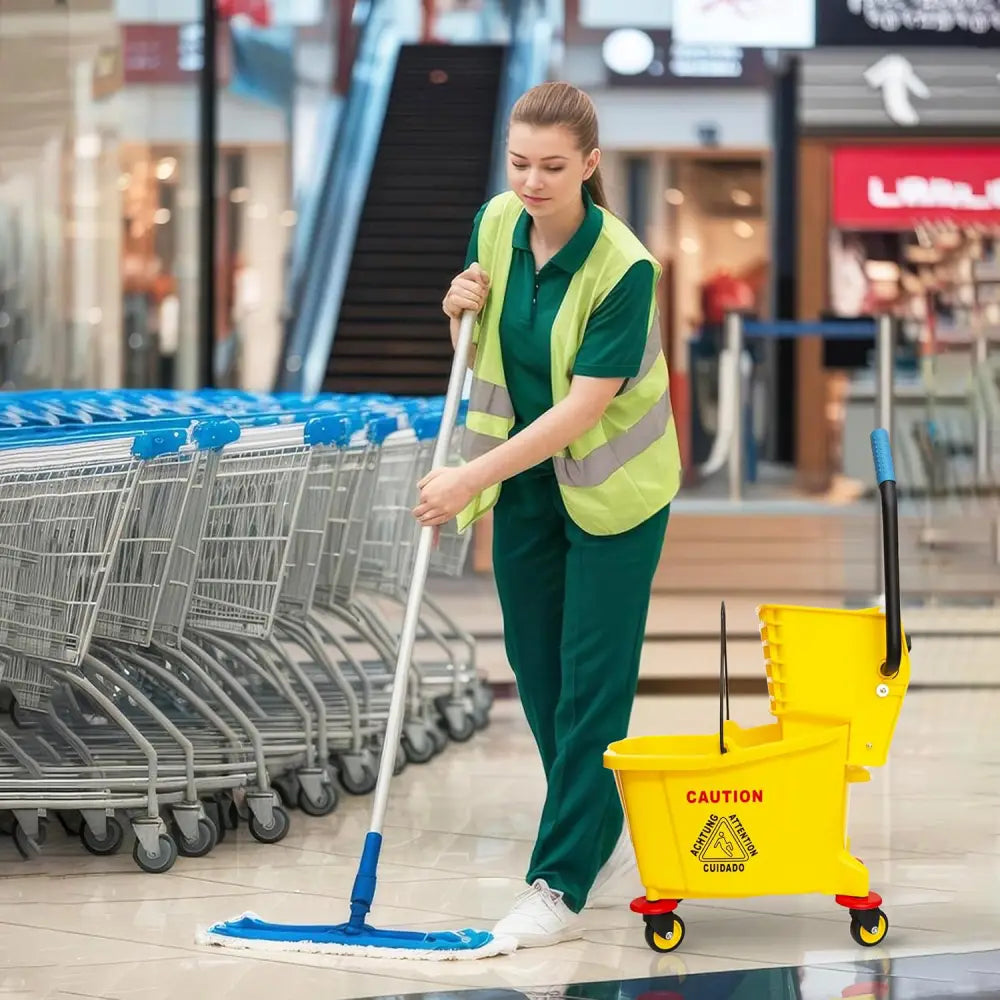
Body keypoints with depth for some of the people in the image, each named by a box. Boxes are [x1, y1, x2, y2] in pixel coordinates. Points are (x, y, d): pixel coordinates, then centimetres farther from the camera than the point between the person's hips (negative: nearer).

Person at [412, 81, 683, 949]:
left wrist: (472, 479, -30)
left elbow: (582, 407, -27)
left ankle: (561, 885, -3)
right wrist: (463, 312, -16)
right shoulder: (495, 225, -8)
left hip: (611, 485, -6)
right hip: (524, 480, 6)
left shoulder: (623, 267, -26)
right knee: (537, 670, 11)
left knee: (591, 680, -5)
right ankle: (602, 832, 28)